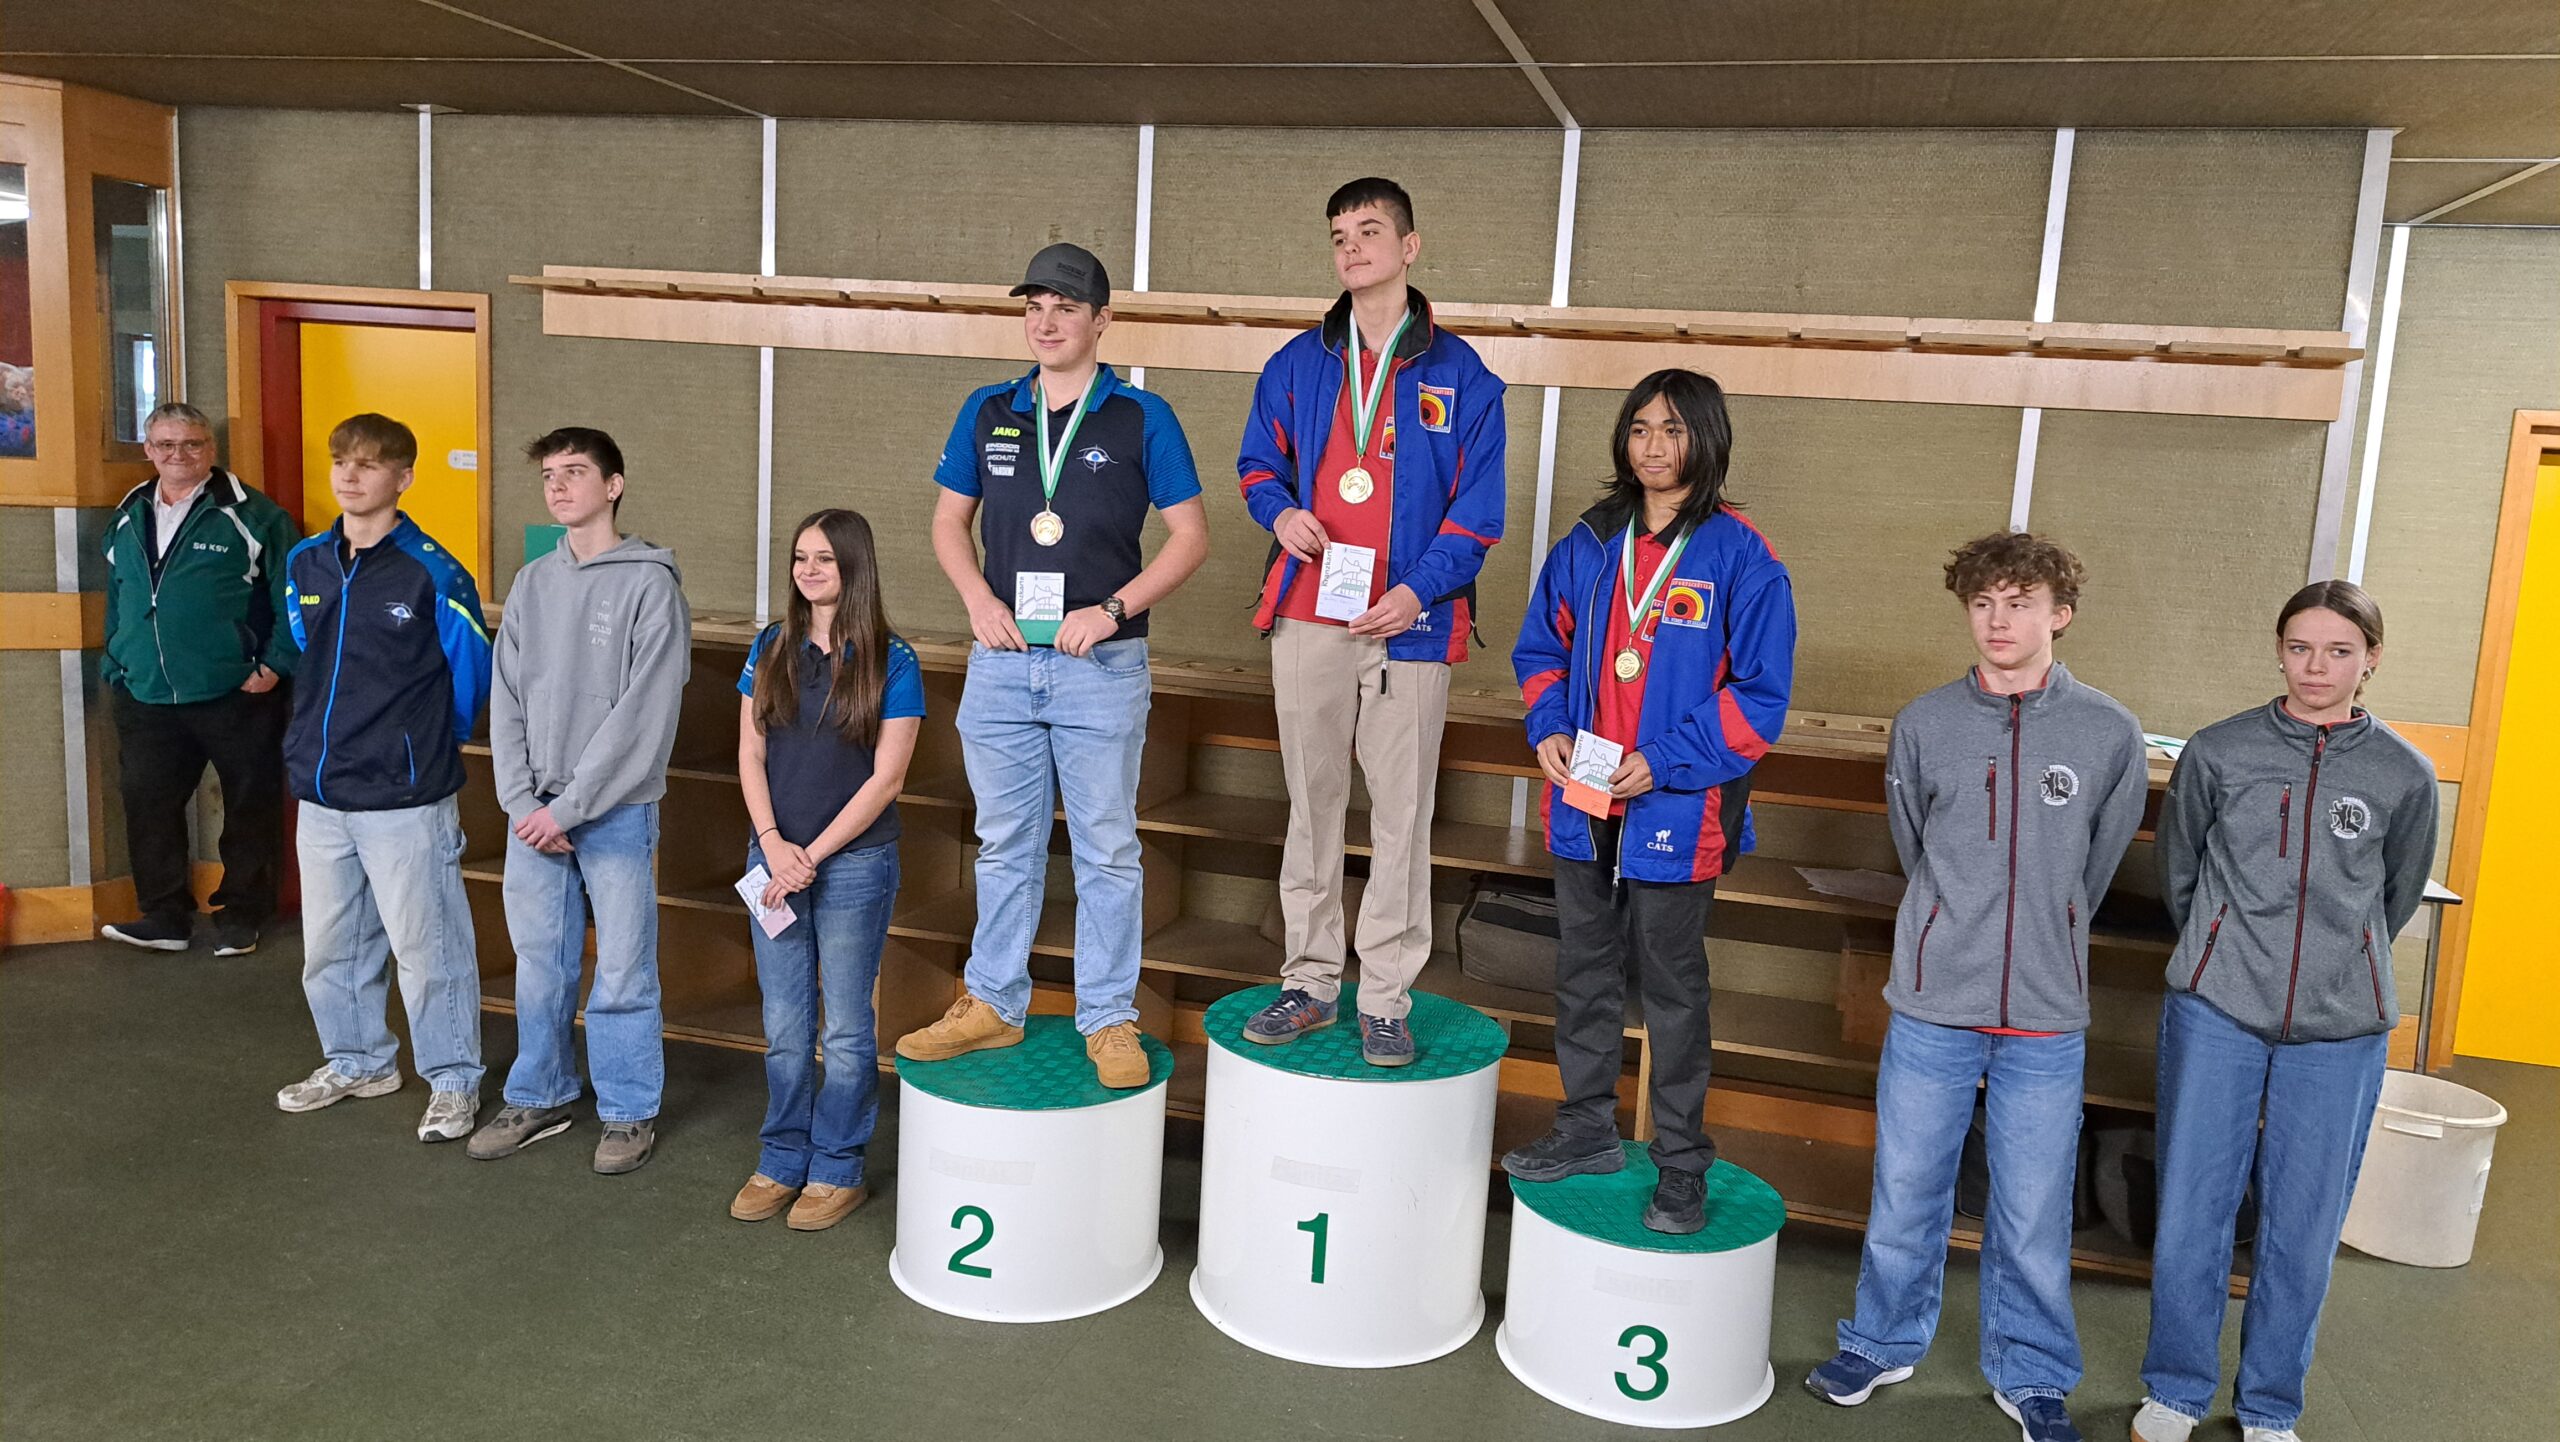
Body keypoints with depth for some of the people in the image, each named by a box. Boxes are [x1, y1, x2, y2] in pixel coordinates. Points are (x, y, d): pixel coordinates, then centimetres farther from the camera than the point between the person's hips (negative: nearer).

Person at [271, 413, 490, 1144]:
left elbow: (472, 669, -4)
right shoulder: (306, 564, 7)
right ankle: (357, 1062, 36)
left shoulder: (432, 573, -12)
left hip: (406, 799, -6)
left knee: (427, 946, 0)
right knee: (329, 946, 17)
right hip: (320, 792, 7)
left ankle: (452, 1082, 14)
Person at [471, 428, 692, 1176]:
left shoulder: (650, 583, -8)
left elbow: (643, 714, -13)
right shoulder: (531, 585, 10)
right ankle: (539, 1099, 29)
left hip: (615, 812, -5)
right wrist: (521, 802, -4)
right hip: (531, 813, 5)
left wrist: (568, 806, -14)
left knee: (622, 970, 2)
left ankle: (629, 1113, 16)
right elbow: (507, 701, 8)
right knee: (539, 964, 14)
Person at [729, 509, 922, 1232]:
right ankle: (783, 1161, 27)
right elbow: (750, 754, 5)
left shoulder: (891, 662, -7)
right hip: (775, 860, 4)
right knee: (784, 1027, 12)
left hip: (853, 865, -4)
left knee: (845, 1029, 7)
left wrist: (812, 855, -12)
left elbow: (886, 777, -10)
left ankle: (838, 1169, 20)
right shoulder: (772, 649, 6)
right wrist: (773, 843, -9)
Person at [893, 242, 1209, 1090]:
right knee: (1004, 844, 14)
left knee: (1106, 850, 4)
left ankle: (1109, 1019, 15)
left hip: (1101, 668, -3)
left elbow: (1191, 536, -3)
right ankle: (993, 1005, 26)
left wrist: (1112, 609, -14)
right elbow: (949, 521, 14)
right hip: (1002, 663, 4)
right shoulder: (988, 413, 7)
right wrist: (978, 599, -4)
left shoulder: (1141, 418, -3)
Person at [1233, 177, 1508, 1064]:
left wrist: (1418, 591, -15)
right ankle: (1311, 982, 22)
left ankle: (1385, 1000, 13)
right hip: (1308, 618, 3)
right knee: (1311, 805, 10)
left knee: (1401, 814, 2)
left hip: (1408, 624, -3)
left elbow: (1477, 509, -2)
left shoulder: (1459, 374, 1)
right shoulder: (1298, 364, 10)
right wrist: (1279, 512, -4)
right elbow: (1258, 465, 19)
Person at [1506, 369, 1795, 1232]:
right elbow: (1541, 648, 15)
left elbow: (1760, 696, -11)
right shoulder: (1589, 545, 6)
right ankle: (1588, 1129, 34)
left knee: (1671, 983, 7)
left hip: (1677, 811, -5)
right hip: (1582, 803, 5)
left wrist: (1663, 762, -18)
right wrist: (1548, 727, -3)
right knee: (1583, 970, 17)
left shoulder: (1741, 558, -9)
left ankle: (1682, 1164, 22)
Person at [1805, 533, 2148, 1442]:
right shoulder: (1923, 725, -1)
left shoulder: (2110, 734, -2)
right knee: (1906, 1195, 12)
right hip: (1932, 1009, 1)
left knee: (2033, 1216, 8)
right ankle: (1884, 1343, 32)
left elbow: (2098, 865, 10)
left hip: (2047, 1022, 0)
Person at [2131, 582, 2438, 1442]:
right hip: (2215, 1016, 0)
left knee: (2303, 1232, 8)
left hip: (2339, 1033, 1)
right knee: (2190, 1215, 5)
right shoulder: (2218, 753, -2)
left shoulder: (2404, 776, 0)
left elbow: (2395, 897, 15)